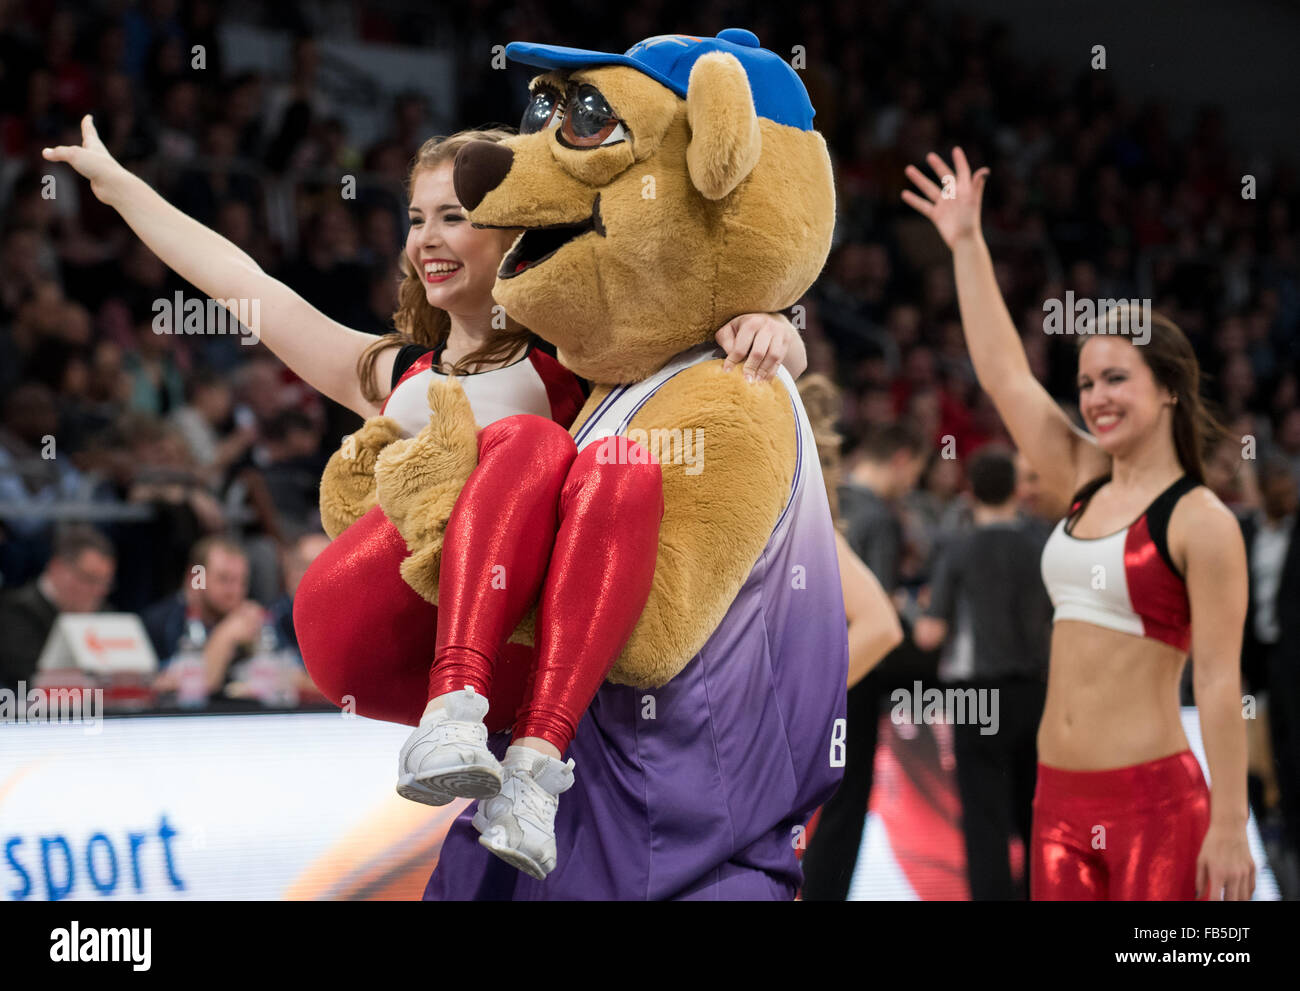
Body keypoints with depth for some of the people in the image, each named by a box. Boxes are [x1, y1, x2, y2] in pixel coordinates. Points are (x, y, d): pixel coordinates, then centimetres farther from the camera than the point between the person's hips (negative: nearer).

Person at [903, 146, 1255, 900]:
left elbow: (1219, 681, -11)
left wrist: (1229, 827, -15)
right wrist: (966, 244, 18)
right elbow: (1005, 374, 18)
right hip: (1062, 796, 7)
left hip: (1154, 801, -7)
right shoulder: (1085, 484, 12)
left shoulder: (1200, 521, -7)